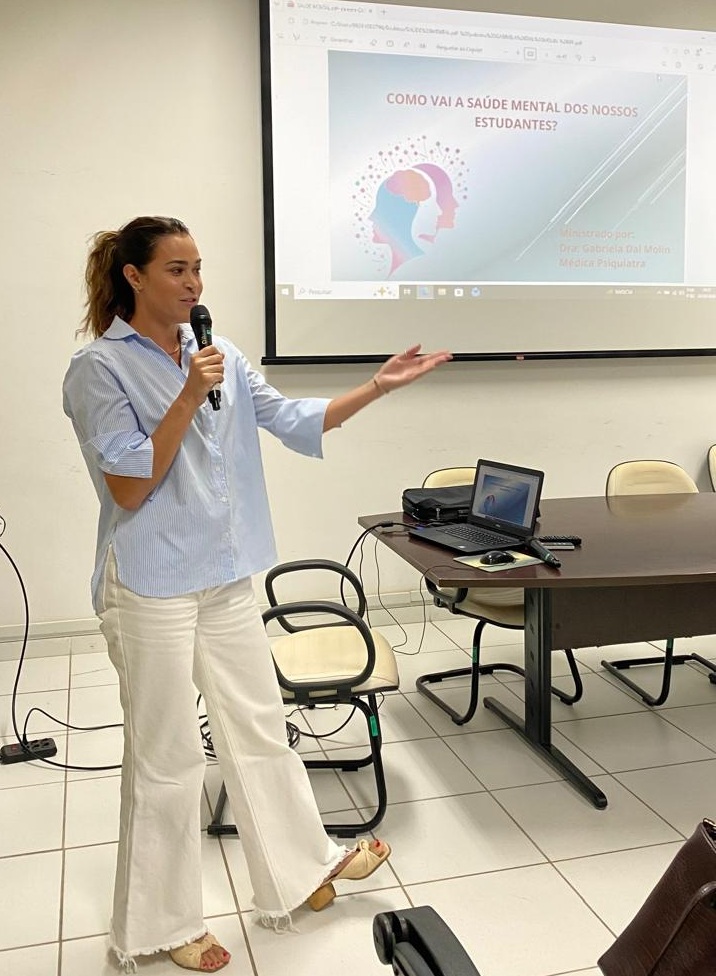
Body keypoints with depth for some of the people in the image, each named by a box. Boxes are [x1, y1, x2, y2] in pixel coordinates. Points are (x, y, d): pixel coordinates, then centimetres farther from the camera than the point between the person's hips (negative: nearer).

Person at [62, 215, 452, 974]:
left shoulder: (219, 356, 7)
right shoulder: (99, 367, -11)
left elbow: (293, 421, 6)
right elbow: (127, 488, -15)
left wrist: (378, 387, -2)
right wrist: (189, 398, -20)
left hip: (226, 578, 6)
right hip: (152, 588, -6)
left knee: (260, 729, 16)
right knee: (166, 757, 6)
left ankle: (301, 871, 34)